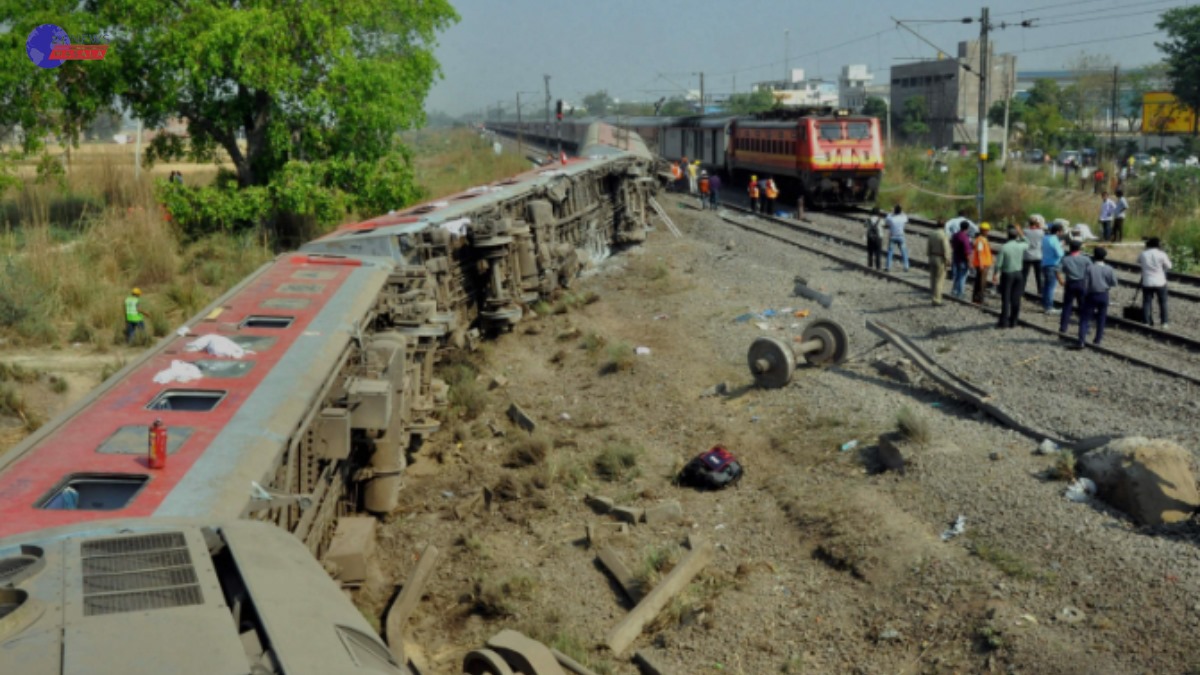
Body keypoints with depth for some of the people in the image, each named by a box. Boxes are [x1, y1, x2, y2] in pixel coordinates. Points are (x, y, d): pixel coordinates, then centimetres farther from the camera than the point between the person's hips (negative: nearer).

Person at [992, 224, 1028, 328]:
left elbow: (999, 263, -13)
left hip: (1007, 274, -4)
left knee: (1006, 299, 1)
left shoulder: (1004, 247, -16)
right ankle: (1013, 321, 13)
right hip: (1018, 273, 4)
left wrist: (995, 274, 1)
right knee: (1016, 299, 9)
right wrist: (1021, 234, 20)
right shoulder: (1021, 246, -4)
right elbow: (1027, 244, 22)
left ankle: (1004, 322, 1)